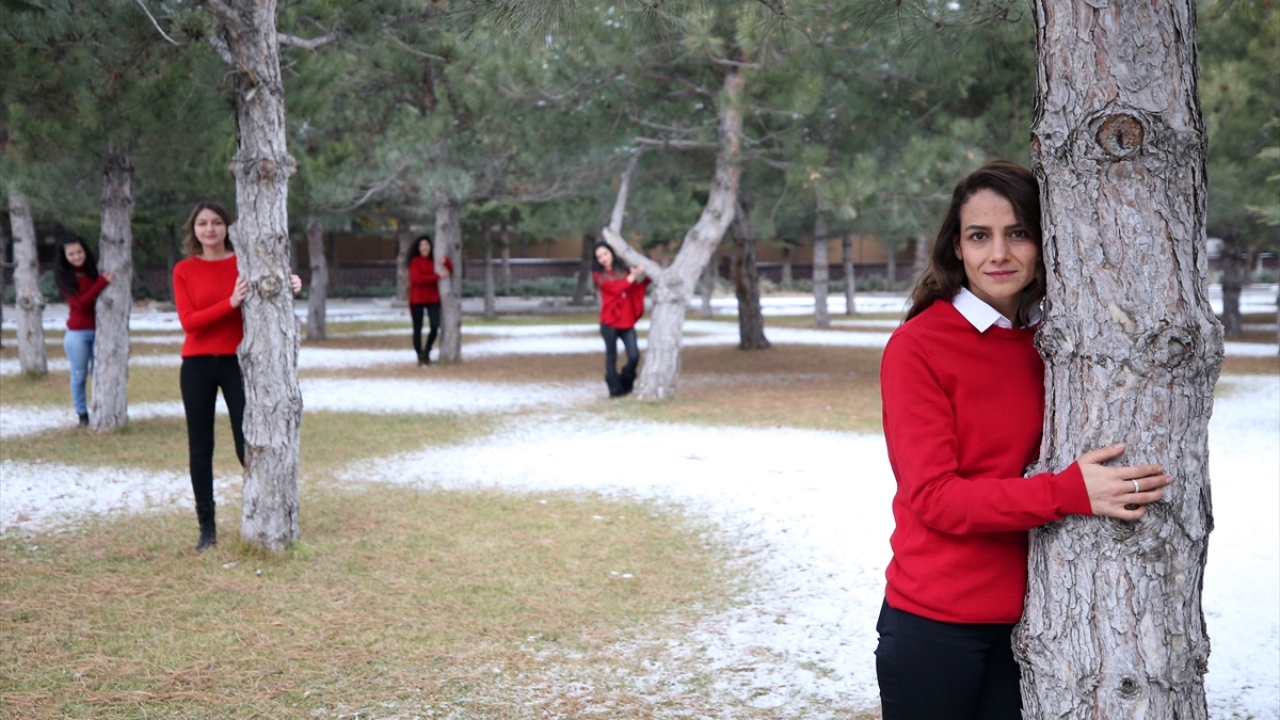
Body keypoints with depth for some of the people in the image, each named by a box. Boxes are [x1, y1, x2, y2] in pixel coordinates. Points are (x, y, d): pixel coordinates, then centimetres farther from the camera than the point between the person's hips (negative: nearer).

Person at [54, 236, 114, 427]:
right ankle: (82, 415, 12)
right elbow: (80, 303, -18)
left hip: (98, 330, 3)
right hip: (77, 333, -3)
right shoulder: (64, 277, -4)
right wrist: (102, 282, -23)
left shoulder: (94, 271, 6)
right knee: (79, 375, 4)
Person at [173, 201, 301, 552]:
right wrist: (231, 302, -21)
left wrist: (289, 290, -17)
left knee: (248, 444, -4)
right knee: (200, 448, 4)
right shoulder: (184, 270, 2)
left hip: (237, 362, -1)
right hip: (197, 365, 1)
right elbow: (188, 321, -9)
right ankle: (207, 528, 12)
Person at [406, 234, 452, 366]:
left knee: (435, 327, -8)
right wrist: (437, 276, -21)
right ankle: (420, 356, 15)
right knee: (418, 329, 3)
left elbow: (450, 271, 1)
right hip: (417, 299, -3)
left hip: (433, 299, 3)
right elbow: (417, 278, -18)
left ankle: (427, 352, 14)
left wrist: (446, 262, -21)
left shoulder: (434, 260, 8)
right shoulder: (415, 261, -4)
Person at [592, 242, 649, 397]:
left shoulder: (623, 269, 12)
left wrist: (647, 277, 1)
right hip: (610, 322, -4)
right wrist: (633, 276, -15)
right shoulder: (599, 275, -1)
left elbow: (635, 289, 14)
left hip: (627, 321, 4)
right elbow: (616, 288, -14)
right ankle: (615, 389, 10)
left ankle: (626, 384, 19)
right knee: (612, 357, 2)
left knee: (634, 356, -3)